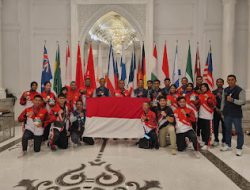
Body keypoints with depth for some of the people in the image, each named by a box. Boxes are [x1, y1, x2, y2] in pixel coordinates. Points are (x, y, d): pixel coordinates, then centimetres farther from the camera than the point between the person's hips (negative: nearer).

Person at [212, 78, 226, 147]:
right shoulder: (213, 92, 10)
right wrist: (216, 108, -7)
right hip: (216, 111, 2)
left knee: (224, 127, 1)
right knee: (215, 126, 4)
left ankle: (224, 141, 13)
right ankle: (216, 140, 15)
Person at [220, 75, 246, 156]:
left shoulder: (240, 90, -10)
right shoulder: (225, 90, 8)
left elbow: (243, 101, -16)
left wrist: (233, 100, -27)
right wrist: (222, 111, 12)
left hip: (236, 114, -5)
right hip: (227, 113, 6)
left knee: (239, 131, 2)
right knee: (227, 130, 15)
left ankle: (239, 148, 12)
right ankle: (228, 145, 29)